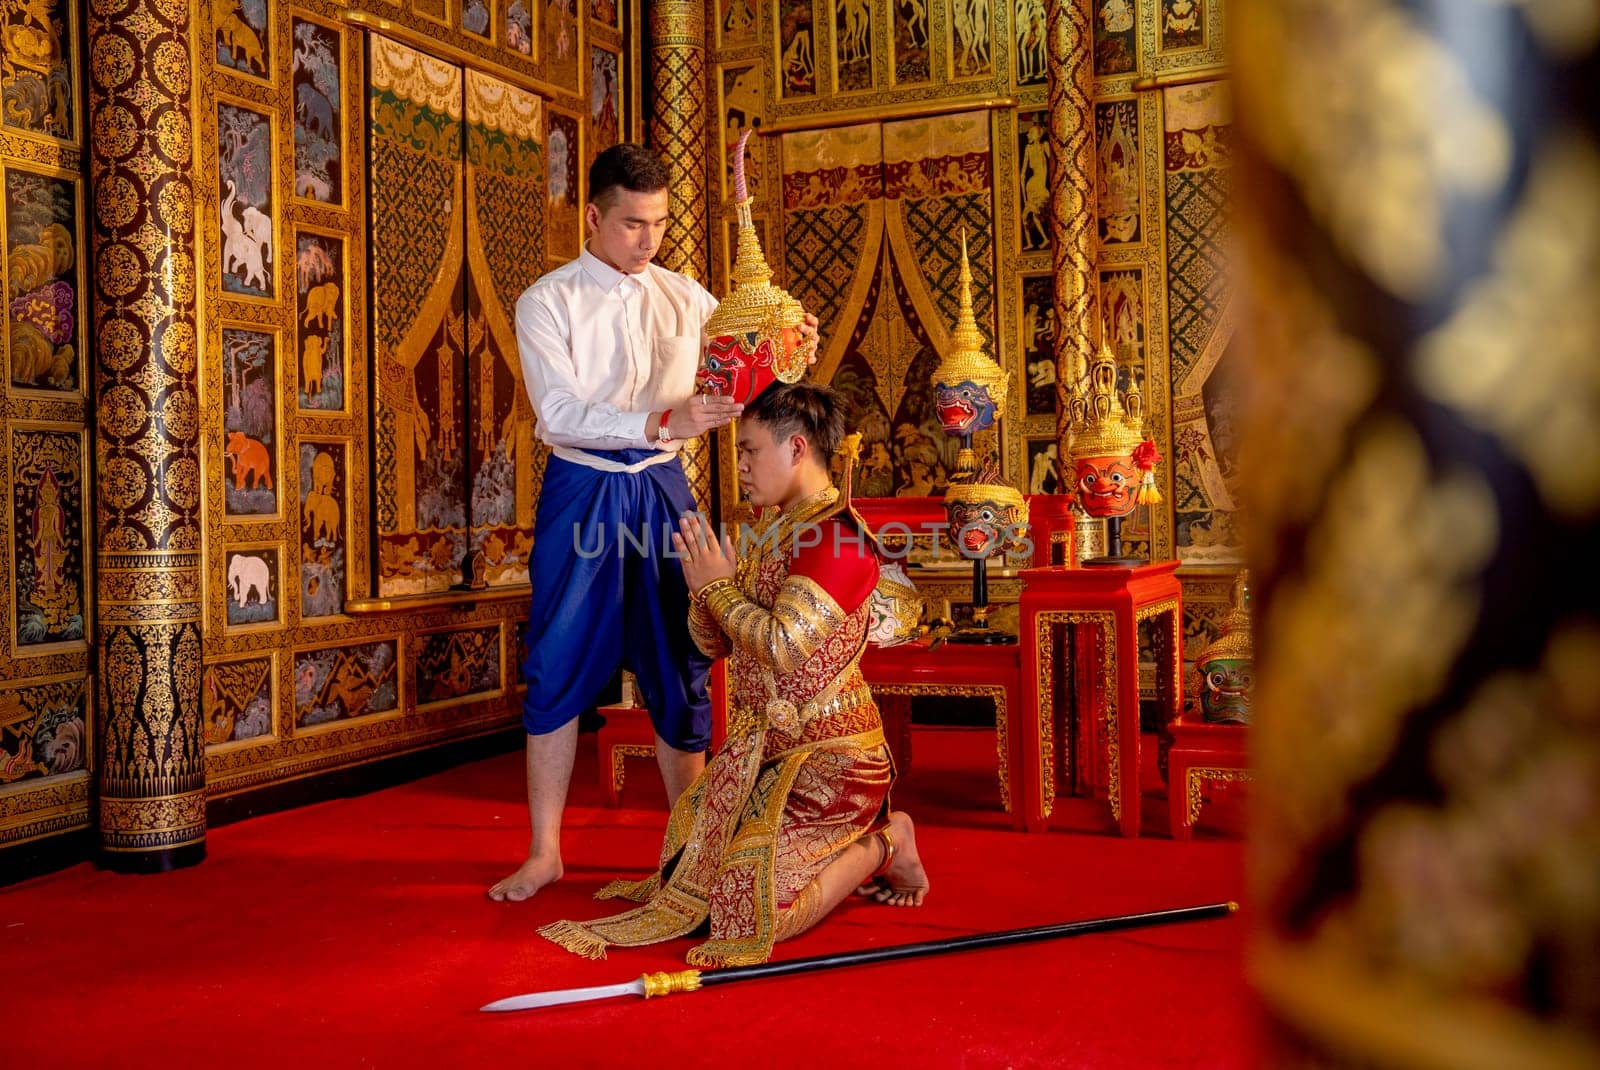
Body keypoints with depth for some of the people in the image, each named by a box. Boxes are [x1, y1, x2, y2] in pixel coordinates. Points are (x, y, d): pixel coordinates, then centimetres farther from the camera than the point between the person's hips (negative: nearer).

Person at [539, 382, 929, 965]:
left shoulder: (838, 535, -18)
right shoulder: (772, 529, 11)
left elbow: (782, 645, -28)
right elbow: (714, 642, 13)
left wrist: (720, 587, -12)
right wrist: (703, 586, -7)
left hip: (826, 757, -9)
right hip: (763, 750, 9)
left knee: (760, 905, -17)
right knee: (691, 862, 13)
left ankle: (882, 843, 7)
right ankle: (846, 846, 22)